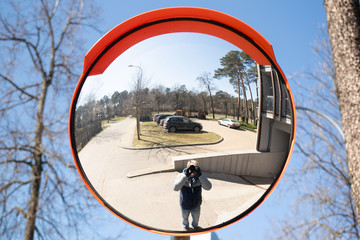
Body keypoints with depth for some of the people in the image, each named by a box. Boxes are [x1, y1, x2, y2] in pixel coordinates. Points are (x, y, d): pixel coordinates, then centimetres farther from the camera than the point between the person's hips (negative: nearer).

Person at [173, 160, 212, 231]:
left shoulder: (199, 177, -23)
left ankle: (195, 225, 64)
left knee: (196, 218, 31)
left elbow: (208, 187, -37)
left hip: (196, 206, 2)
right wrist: (185, 175, -52)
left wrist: (200, 175, -47)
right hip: (185, 206, -1)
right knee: (185, 218, 29)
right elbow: (176, 188, -43)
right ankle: (185, 226, 62)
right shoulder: (181, 176, -27)